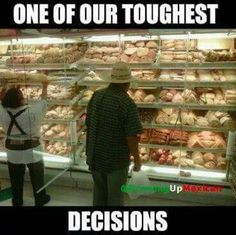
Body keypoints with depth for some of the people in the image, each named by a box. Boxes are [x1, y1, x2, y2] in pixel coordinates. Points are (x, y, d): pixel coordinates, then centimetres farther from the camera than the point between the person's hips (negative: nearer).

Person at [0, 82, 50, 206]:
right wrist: (45, 87, 8)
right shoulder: (32, 111, -23)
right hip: (31, 150, -3)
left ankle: (17, 202, 36)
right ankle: (40, 200, 32)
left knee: (16, 179, 20)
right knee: (37, 177, 16)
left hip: (12, 151, 3)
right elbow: (43, 101, -6)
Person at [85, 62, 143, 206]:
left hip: (95, 156, 6)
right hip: (116, 159, -5)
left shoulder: (96, 96, -4)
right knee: (115, 197, 15)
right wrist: (137, 159, -7)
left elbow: (89, 124, 5)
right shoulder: (128, 104, -23)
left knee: (99, 191, 25)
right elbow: (131, 137, -23)